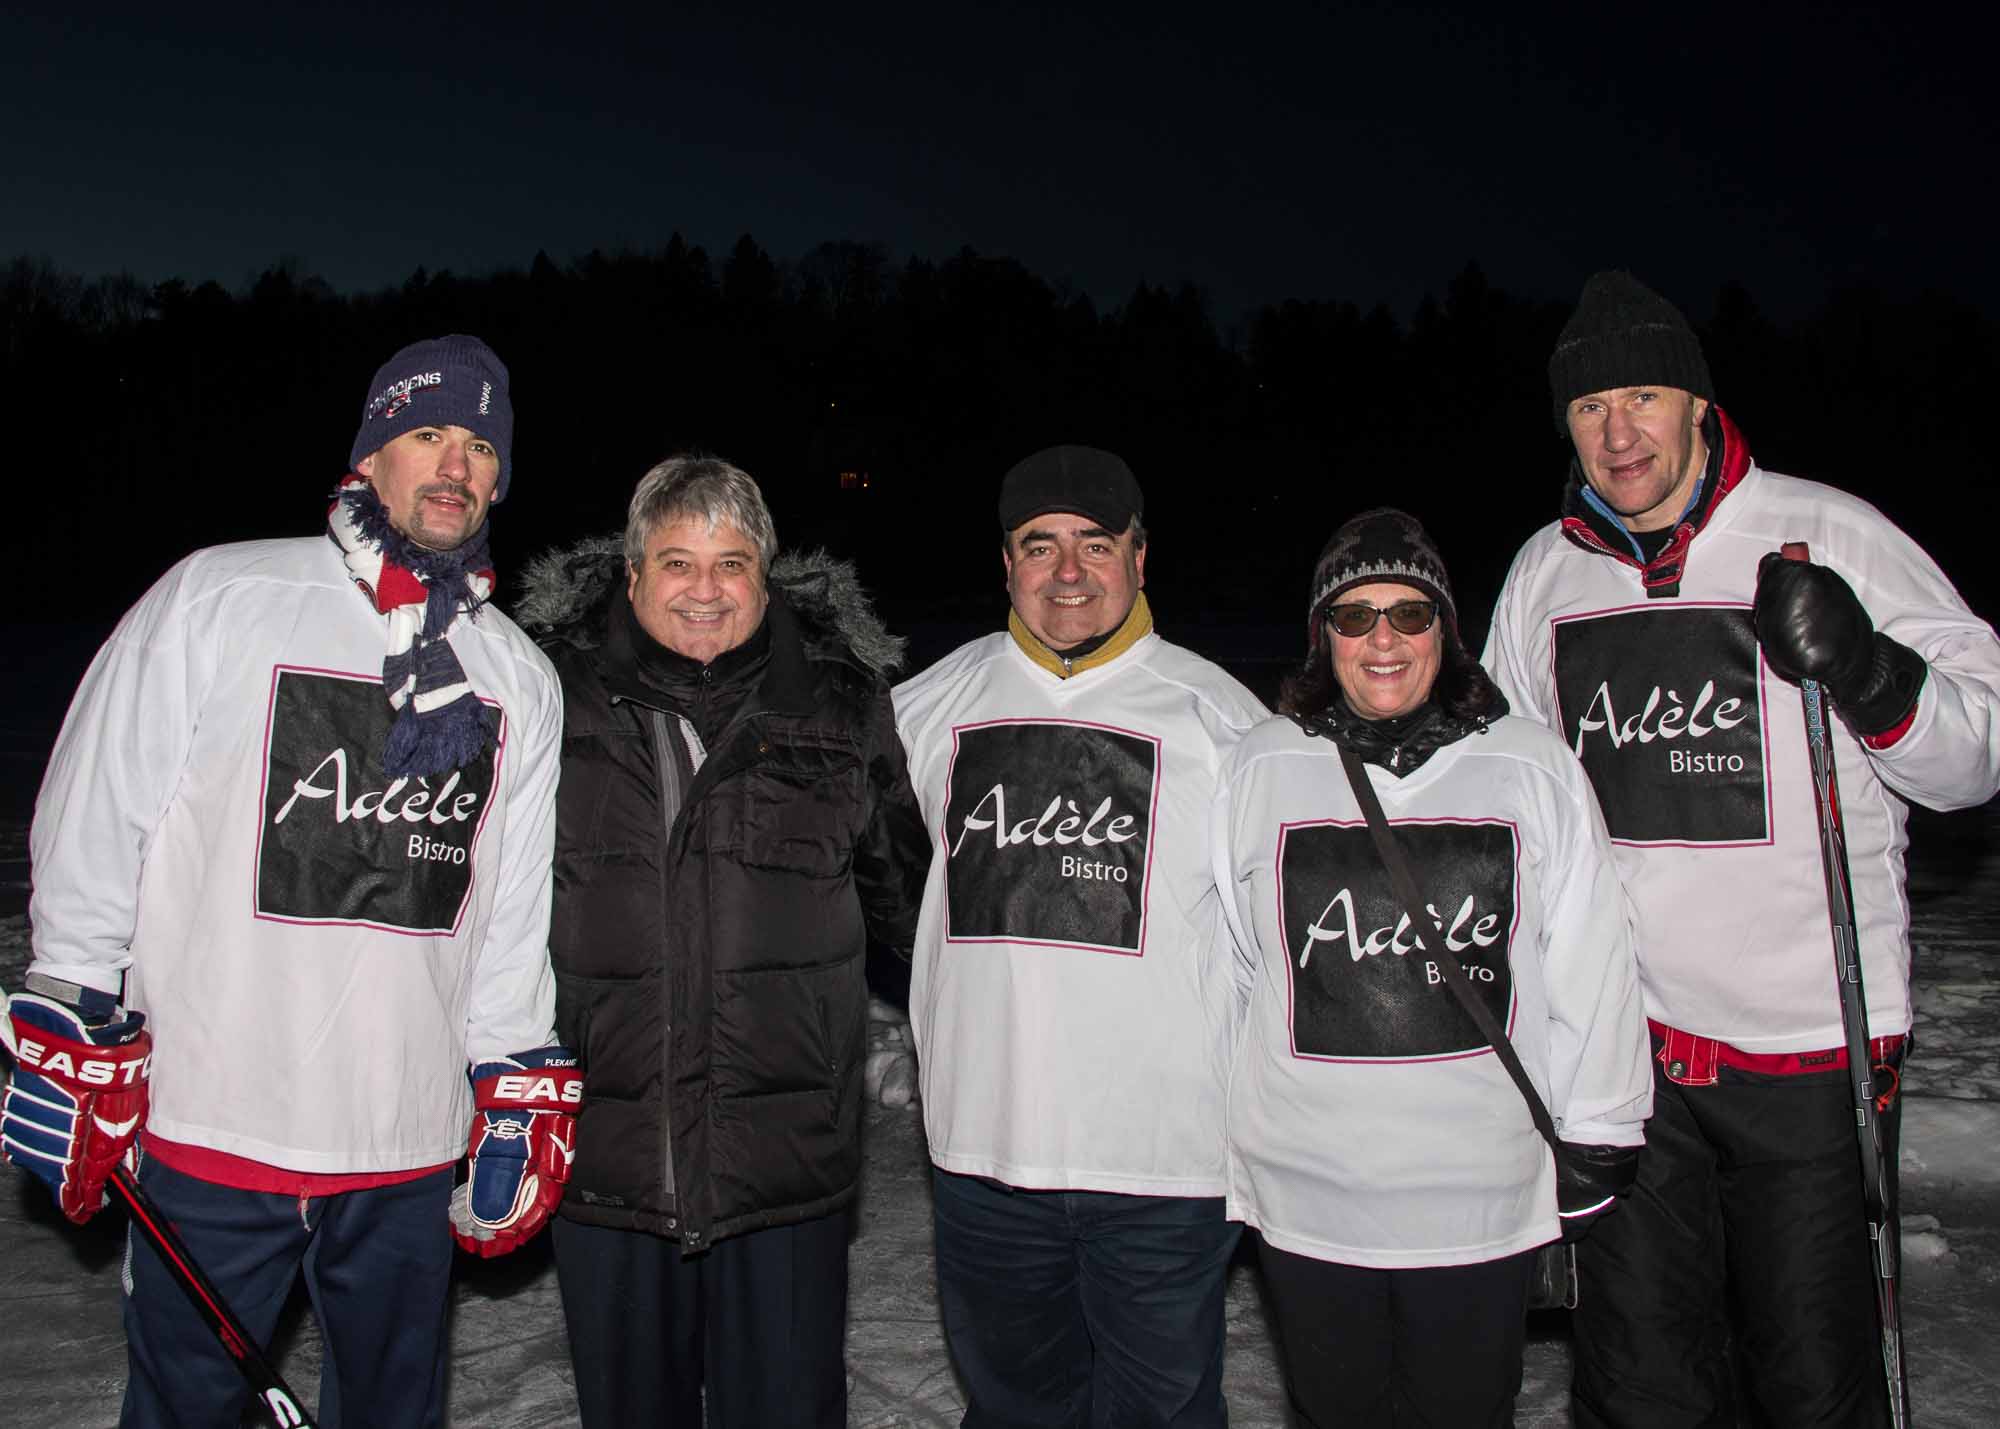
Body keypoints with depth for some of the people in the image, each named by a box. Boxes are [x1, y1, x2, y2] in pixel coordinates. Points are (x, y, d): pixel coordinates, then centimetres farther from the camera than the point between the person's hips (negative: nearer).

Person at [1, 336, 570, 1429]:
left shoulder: (520, 677, 7)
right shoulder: (215, 600, -3)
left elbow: (519, 917, 9)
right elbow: (94, 828, -2)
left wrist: (519, 1104, 8)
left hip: (412, 1155, 3)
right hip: (206, 1137, -3)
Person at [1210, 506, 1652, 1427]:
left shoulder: (1533, 770, -1)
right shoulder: (1257, 773, 0)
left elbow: (1592, 970, 4)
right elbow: (1218, 971, 6)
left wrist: (1596, 1144, 7)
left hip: (1482, 1202, 0)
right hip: (1306, 1202, 1)